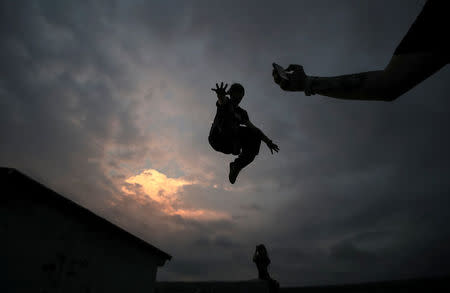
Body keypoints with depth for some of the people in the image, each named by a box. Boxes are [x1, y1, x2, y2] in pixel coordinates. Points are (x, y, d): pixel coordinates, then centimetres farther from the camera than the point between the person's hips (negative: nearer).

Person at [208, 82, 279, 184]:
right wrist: (221, 96, -47)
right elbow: (222, 101, -20)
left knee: (256, 137, -12)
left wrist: (267, 141, -1)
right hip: (217, 139, -5)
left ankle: (237, 165, -6)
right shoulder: (226, 103, 6)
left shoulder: (241, 113, 21)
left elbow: (253, 128, 13)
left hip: (227, 144, 6)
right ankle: (235, 142, -34)